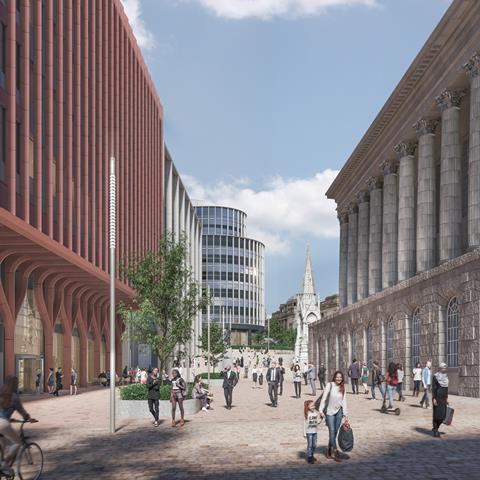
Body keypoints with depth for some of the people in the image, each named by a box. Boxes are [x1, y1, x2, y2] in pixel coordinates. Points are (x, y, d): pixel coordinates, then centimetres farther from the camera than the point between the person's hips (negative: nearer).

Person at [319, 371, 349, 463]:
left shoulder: (342, 388, 2)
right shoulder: (330, 385, -9)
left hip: (339, 411, 4)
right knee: (332, 431, -9)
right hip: (330, 412, -4)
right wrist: (321, 410, -15)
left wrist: (346, 415, 1)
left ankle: (329, 451, 19)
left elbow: (344, 402, 3)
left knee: (335, 432, 6)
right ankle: (335, 452, -5)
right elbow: (324, 397, -10)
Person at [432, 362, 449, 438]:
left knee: (443, 415, 6)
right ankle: (435, 431, 6)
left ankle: (435, 428, 24)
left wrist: (447, 398, 15)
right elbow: (433, 388, -12)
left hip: (443, 398, 7)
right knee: (437, 415, -3)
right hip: (437, 397, -7)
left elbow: (446, 388, 17)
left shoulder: (446, 376, 10)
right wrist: (434, 399, -17)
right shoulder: (436, 376, -10)